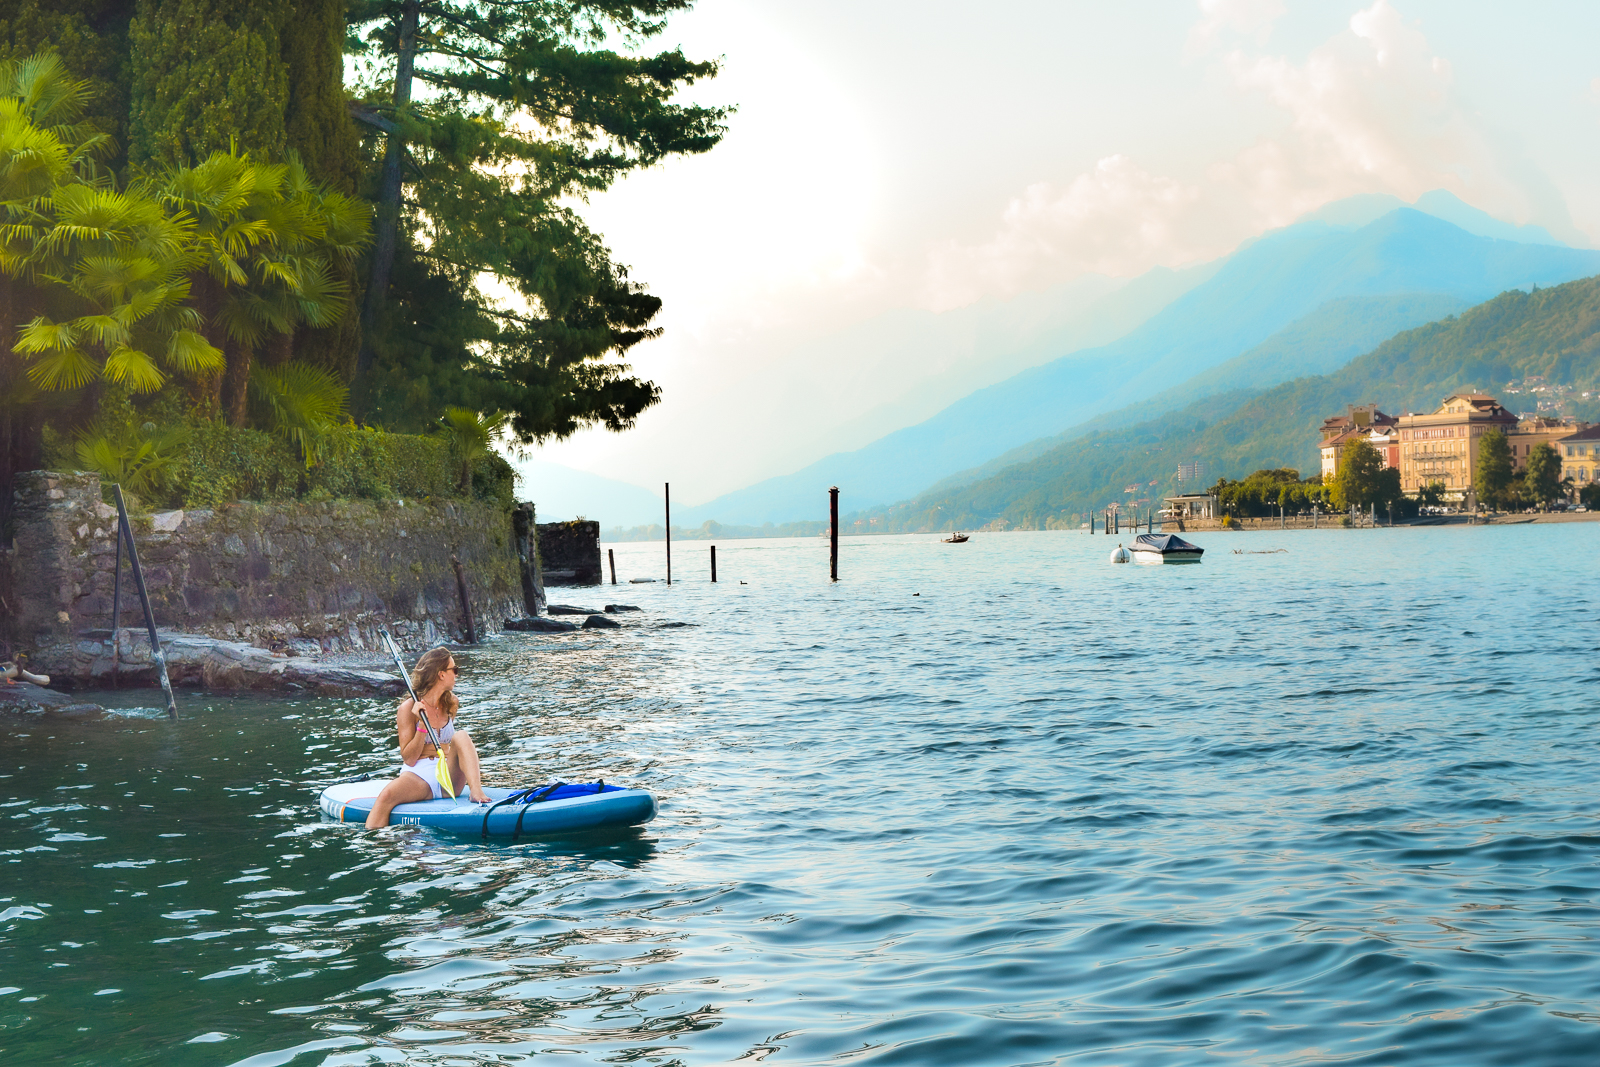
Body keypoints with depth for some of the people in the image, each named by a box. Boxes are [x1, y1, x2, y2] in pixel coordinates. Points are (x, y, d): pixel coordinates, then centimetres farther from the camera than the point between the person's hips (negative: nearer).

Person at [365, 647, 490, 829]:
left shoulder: (451, 704, 11)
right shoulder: (409, 708, -3)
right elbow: (409, 758, -7)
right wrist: (422, 726, -17)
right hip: (418, 776, -3)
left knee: (461, 735, -22)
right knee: (386, 796, -34)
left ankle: (476, 792, -37)